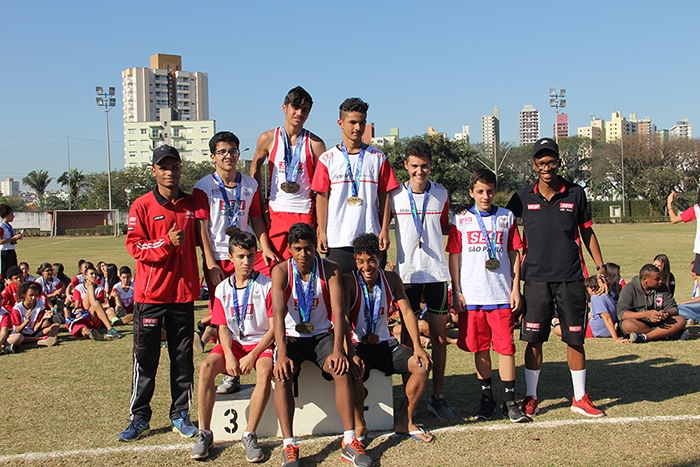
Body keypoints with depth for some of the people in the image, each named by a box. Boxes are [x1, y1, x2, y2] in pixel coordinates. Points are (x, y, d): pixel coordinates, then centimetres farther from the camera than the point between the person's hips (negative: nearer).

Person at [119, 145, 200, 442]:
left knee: (183, 356, 8)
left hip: (183, 293, 3)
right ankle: (139, 417, 14)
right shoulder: (142, 206, -2)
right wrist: (166, 242, -21)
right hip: (150, 294, -3)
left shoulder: (191, 205, 9)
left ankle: (181, 414, 18)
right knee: (145, 357, 3)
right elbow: (134, 245, -9)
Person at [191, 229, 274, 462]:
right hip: (233, 344, 3)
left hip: (260, 343, -3)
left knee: (265, 371, -35)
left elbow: (274, 327, -9)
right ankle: (204, 434, -16)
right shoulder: (223, 289, 6)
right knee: (206, 367, -26)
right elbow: (223, 328, 4)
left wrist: (252, 356, -18)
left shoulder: (267, 285, -6)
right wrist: (229, 355, -16)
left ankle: (249, 435, -24)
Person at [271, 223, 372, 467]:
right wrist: (282, 354, -35)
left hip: (322, 335, 1)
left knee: (342, 370, -27)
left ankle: (349, 441, -22)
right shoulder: (281, 271, -11)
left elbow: (338, 311, -15)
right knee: (282, 374, -29)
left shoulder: (330, 270, -7)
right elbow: (278, 313, -22)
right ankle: (289, 447, -27)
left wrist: (338, 350, -29)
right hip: (292, 337, -1)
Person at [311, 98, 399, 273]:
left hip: (371, 239, 1)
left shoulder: (378, 158, 8)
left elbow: (384, 197, 6)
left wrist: (384, 231, -1)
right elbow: (322, 197, 4)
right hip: (337, 239, 0)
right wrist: (322, 233, -2)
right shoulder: (327, 159, 5)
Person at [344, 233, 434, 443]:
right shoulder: (349, 281, -10)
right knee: (354, 371, -35)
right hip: (359, 346, -4)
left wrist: (417, 346, -16)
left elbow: (407, 312, -2)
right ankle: (359, 424, -8)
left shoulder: (391, 279, 2)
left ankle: (404, 422, -1)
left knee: (422, 365, -17)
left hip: (386, 345, 4)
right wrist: (350, 354, -32)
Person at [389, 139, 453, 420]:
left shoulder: (441, 194, 5)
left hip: (436, 272, 2)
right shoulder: (394, 196, -1)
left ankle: (437, 396, 15)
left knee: (439, 336, 4)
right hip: (407, 273, -2)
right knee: (409, 336, 2)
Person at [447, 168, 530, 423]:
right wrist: (457, 291, 0)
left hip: (502, 295, 0)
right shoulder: (461, 220, 5)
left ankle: (509, 401, 7)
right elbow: (454, 257, 5)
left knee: (506, 346, -2)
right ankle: (487, 398, 20)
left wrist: (516, 288, 2)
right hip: (471, 296, 0)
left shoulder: (507, 218, 7)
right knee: (480, 348, 8)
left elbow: (514, 254, 8)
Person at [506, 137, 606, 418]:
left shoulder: (575, 194, 2)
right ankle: (531, 398, 15)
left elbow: (587, 232, 11)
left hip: (570, 278, 0)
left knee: (575, 339, 6)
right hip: (536, 279, 0)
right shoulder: (523, 198, 1)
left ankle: (580, 398, 20)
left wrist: (600, 267, 8)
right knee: (534, 340, 3)